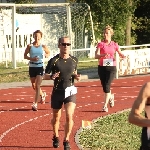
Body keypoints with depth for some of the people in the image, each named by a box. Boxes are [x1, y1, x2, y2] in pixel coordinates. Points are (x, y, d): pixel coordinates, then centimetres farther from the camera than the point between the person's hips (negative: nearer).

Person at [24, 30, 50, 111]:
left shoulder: (43, 47, -1)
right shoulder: (30, 46, -1)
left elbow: (48, 53, 16)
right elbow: (25, 56, 4)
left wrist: (44, 55, -6)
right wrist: (31, 58, -14)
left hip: (40, 67, -2)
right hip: (32, 67, 2)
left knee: (37, 85, -12)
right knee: (34, 86, 14)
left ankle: (35, 104, -12)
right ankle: (42, 95, 45)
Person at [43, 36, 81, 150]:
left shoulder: (74, 60, 1)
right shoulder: (54, 61, -8)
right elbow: (45, 76, -1)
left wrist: (77, 77, -5)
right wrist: (51, 77, -24)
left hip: (70, 92, 1)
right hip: (57, 92, 0)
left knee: (69, 116, -15)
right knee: (56, 118, 12)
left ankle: (66, 140, -2)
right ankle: (56, 137, 38)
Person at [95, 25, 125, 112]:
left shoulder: (114, 45, 4)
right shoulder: (100, 44, -1)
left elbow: (120, 54, 15)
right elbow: (96, 56, -12)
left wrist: (123, 56, -9)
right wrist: (103, 55, -32)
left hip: (111, 67, -1)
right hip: (102, 67, 1)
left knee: (107, 85, -12)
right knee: (104, 86, 9)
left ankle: (105, 105, -8)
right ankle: (111, 97, 41)